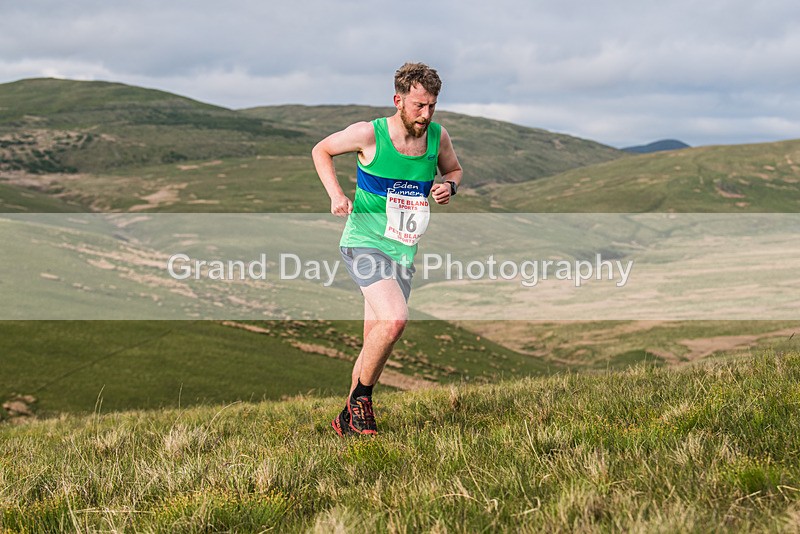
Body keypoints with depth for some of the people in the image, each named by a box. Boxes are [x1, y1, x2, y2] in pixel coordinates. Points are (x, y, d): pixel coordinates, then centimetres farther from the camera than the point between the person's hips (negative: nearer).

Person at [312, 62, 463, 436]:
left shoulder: (438, 136, 0)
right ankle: (361, 395, -4)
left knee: (376, 341, 9)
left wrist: (448, 185, -4)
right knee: (394, 319, -26)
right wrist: (336, 193, -11)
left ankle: (348, 418, 25)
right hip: (364, 243, -5)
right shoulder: (369, 134, -12)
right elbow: (321, 150, 4)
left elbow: (453, 169, 20)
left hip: (403, 251, 5)